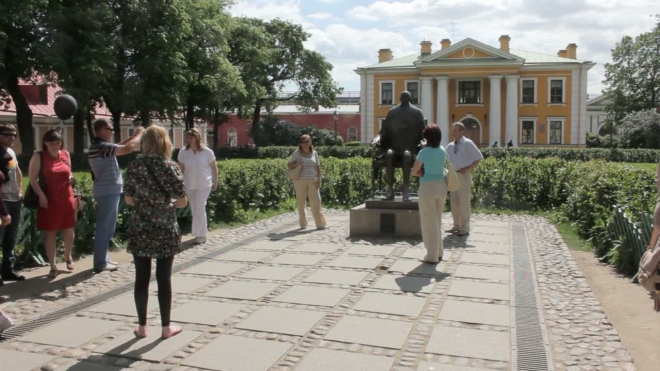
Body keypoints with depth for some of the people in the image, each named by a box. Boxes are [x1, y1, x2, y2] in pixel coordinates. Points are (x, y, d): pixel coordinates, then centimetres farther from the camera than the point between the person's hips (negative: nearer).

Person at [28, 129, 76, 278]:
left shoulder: (66, 154, 7)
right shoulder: (39, 157, -6)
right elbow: (33, 179, -9)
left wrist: (71, 178, 0)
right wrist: (41, 196, -18)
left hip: (67, 198, 4)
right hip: (49, 199, -4)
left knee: (69, 229, 13)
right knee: (50, 232, 2)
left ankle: (68, 256, 37)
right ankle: (53, 266, 9)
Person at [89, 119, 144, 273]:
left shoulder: (100, 146, 13)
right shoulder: (102, 147, -19)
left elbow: (119, 146, 22)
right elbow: (128, 148, -25)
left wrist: (134, 136, 14)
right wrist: (139, 134, -10)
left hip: (108, 191, 11)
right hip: (108, 192, -11)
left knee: (106, 227, 15)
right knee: (105, 228, -5)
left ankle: (103, 259, 23)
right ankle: (100, 263, 1)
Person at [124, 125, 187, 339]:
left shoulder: (134, 167, -1)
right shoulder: (170, 167, -8)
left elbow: (128, 199, 5)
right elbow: (182, 202, -9)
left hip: (140, 231, 2)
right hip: (165, 231, -2)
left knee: (142, 278, 10)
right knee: (164, 279, 6)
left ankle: (142, 326, 19)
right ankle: (166, 327, 16)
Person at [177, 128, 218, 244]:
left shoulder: (207, 152, -12)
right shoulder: (183, 152, -6)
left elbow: (214, 168, -2)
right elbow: (180, 169, -1)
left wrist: (215, 182, 1)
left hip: (204, 185, -4)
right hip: (189, 185, 4)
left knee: (199, 209, -8)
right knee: (195, 209, 13)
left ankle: (200, 235, 2)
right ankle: (202, 232, 30)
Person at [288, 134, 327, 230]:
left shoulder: (314, 153, 7)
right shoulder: (296, 153, 1)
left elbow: (318, 167, 9)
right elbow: (289, 165, 5)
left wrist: (319, 180, 1)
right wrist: (295, 164, -16)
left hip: (312, 181, 1)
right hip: (300, 181, -1)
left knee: (316, 202, -1)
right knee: (301, 203, 4)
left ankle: (320, 223, 2)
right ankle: (303, 224, 13)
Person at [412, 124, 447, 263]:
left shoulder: (424, 152, -13)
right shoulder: (443, 151, 5)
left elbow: (414, 172, -7)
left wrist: (422, 173, 6)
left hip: (427, 188, -6)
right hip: (441, 185, 6)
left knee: (429, 222, 3)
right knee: (438, 221, 18)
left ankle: (432, 256, 8)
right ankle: (438, 253, 26)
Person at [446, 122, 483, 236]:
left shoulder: (467, 144, -7)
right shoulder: (450, 146, 10)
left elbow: (479, 157, -9)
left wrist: (468, 168, -13)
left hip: (463, 176, -6)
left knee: (464, 202, -3)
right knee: (454, 202, 12)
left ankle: (465, 228, 4)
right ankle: (456, 225, 23)